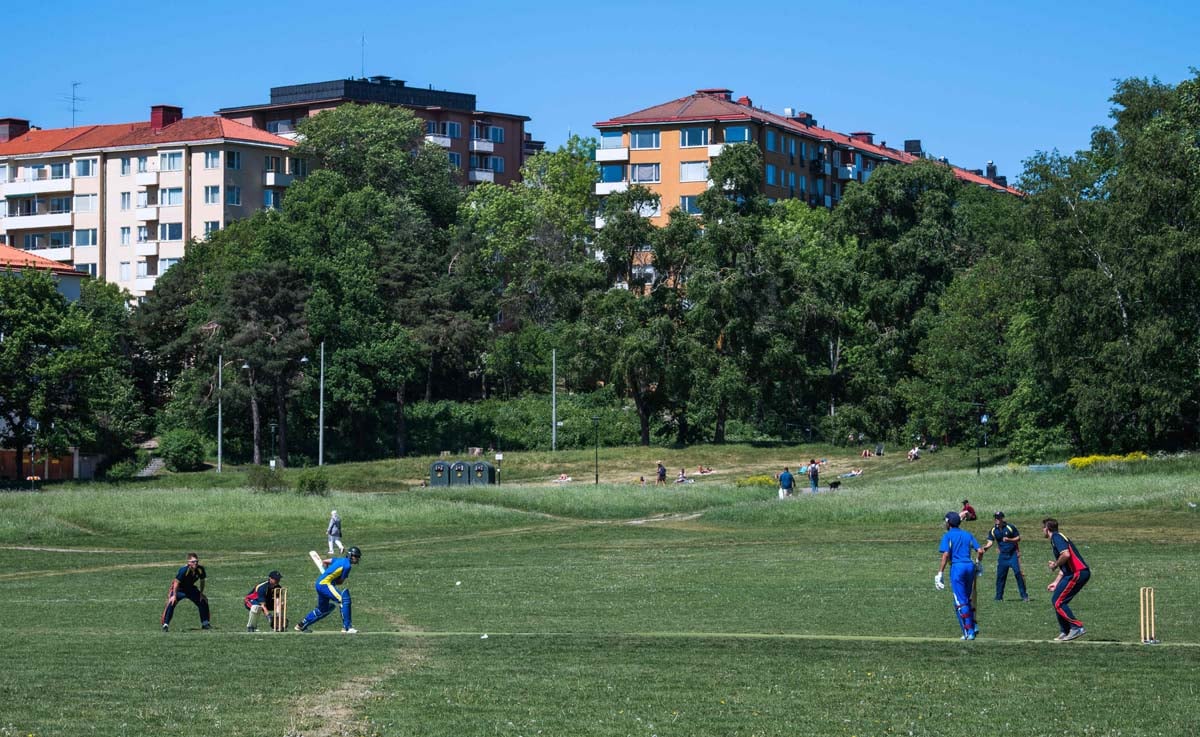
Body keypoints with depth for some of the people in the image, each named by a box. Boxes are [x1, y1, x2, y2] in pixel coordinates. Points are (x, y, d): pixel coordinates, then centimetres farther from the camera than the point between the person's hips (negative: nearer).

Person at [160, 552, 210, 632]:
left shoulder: (200, 569, -19)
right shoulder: (184, 570, -35)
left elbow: (202, 581, -1)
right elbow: (176, 582, -29)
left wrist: (201, 594, 1)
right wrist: (174, 595, -28)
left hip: (191, 588, 5)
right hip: (179, 589, -5)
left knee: (203, 602, 3)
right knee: (171, 603, -26)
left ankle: (205, 623, 21)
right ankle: (165, 624, -20)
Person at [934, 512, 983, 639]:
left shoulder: (948, 536, -1)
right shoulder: (968, 535, 14)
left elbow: (946, 555, -14)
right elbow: (980, 551, 6)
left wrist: (940, 573, -15)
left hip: (957, 567, -5)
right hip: (970, 566, 5)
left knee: (961, 601, -2)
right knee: (968, 599, 21)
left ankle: (969, 632, -5)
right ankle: (974, 626, 19)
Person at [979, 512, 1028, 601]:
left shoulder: (1010, 527, -7)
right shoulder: (993, 530, 1)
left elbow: (1018, 538, -2)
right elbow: (990, 542, -6)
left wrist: (1009, 539, -19)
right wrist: (985, 548, -27)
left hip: (1013, 554, -3)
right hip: (1003, 555, 4)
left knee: (1018, 573, -11)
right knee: (1000, 575, 2)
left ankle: (1024, 595, -6)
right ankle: (999, 597, 11)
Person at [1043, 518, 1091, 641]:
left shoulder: (1056, 537, -7)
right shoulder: (1056, 538, 23)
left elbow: (1066, 554, -26)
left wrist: (1055, 565, -10)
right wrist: (1056, 582, 27)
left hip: (1077, 573, -10)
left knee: (1058, 602, -9)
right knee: (1057, 600, 13)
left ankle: (1077, 627, -12)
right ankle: (1064, 632, 15)